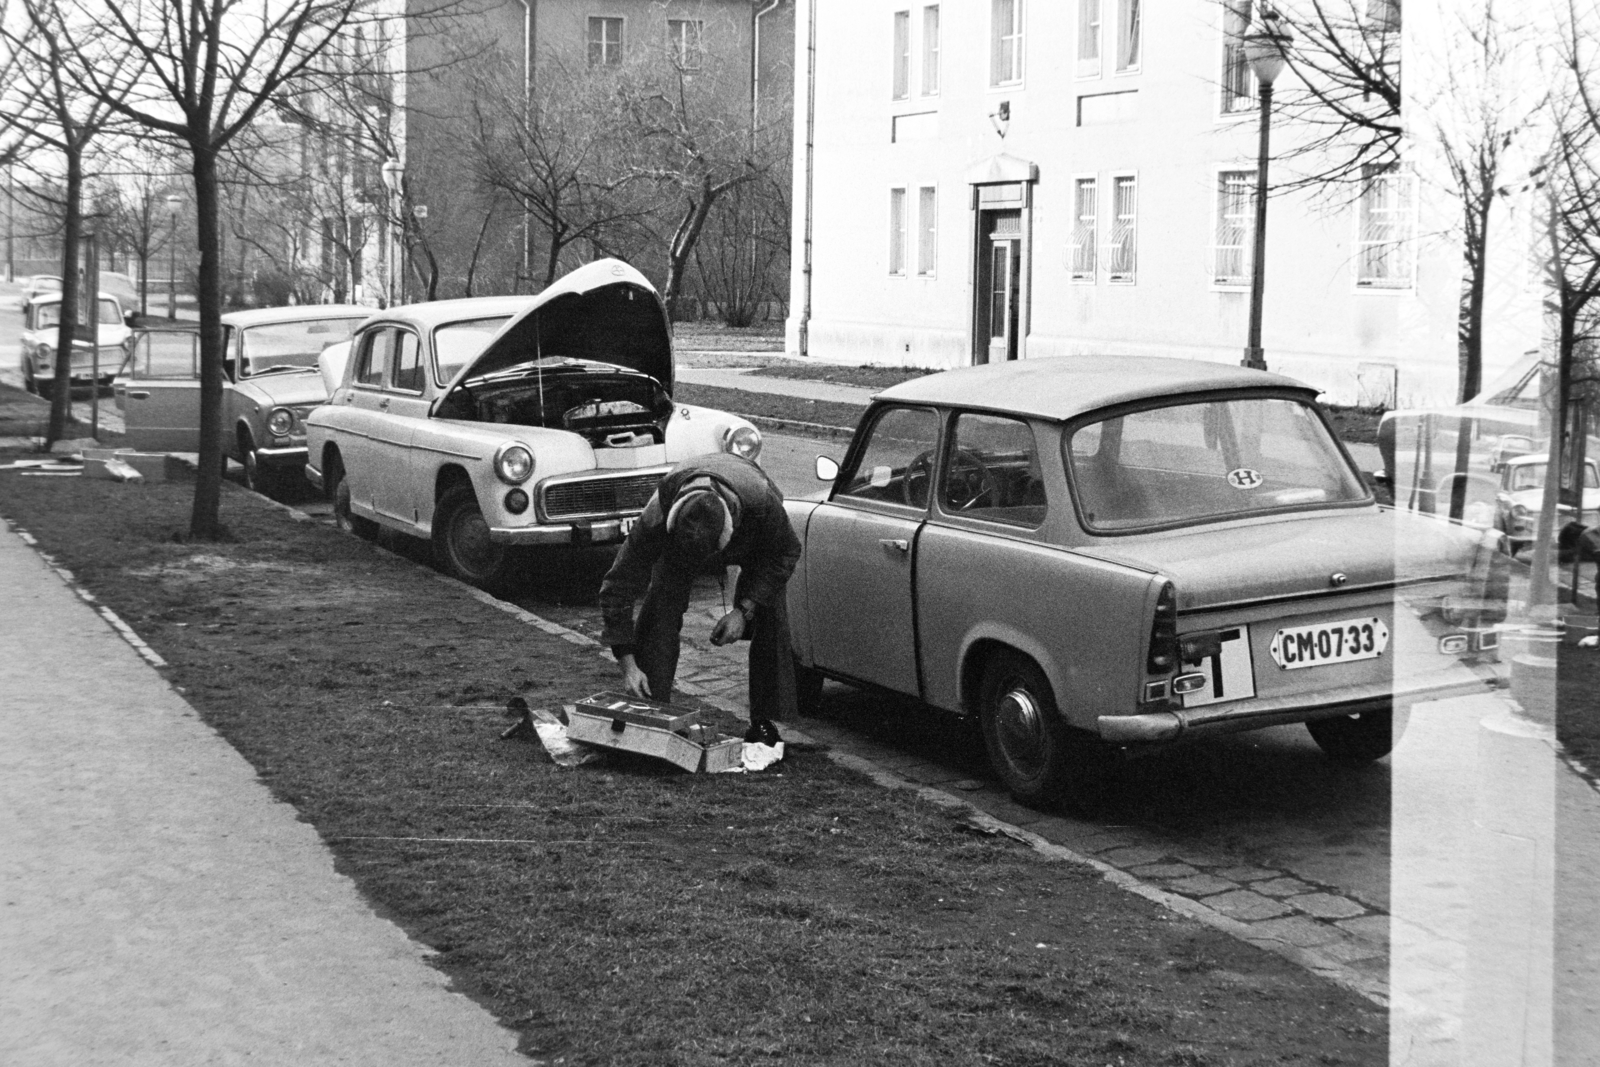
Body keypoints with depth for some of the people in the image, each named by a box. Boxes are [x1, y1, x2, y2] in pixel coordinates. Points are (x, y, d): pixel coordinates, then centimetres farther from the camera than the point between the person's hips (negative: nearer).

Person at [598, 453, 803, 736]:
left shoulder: (762, 503, -45)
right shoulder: (656, 519, -43)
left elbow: (786, 553, -22)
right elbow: (617, 589, -33)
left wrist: (744, 610, -28)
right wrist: (628, 664, -36)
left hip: (755, 538, 0)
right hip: (678, 542, 0)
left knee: (770, 617, -14)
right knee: (658, 613, -18)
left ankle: (764, 723, -1)